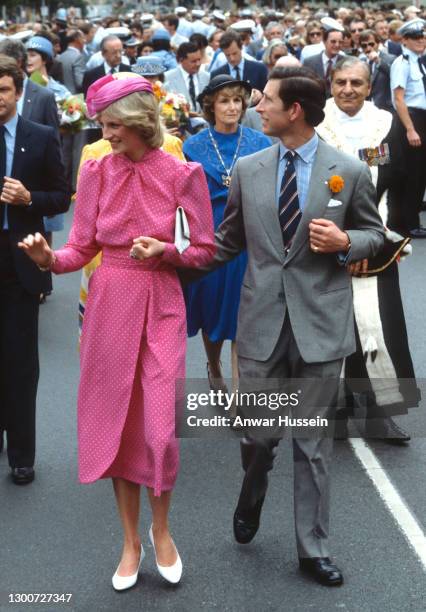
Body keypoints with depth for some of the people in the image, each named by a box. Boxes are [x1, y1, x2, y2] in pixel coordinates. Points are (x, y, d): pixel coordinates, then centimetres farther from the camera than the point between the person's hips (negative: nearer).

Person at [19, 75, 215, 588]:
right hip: (108, 302, 2)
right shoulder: (96, 172, 1)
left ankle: (160, 531, 24)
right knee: (116, 423, 7)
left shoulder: (183, 175, -6)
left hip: (160, 305, -2)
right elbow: (81, 248, 2)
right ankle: (130, 541, 24)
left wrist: (165, 251, -18)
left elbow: (204, 250, 0)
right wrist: (50, 258, -18)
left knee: (159, 429, -4)